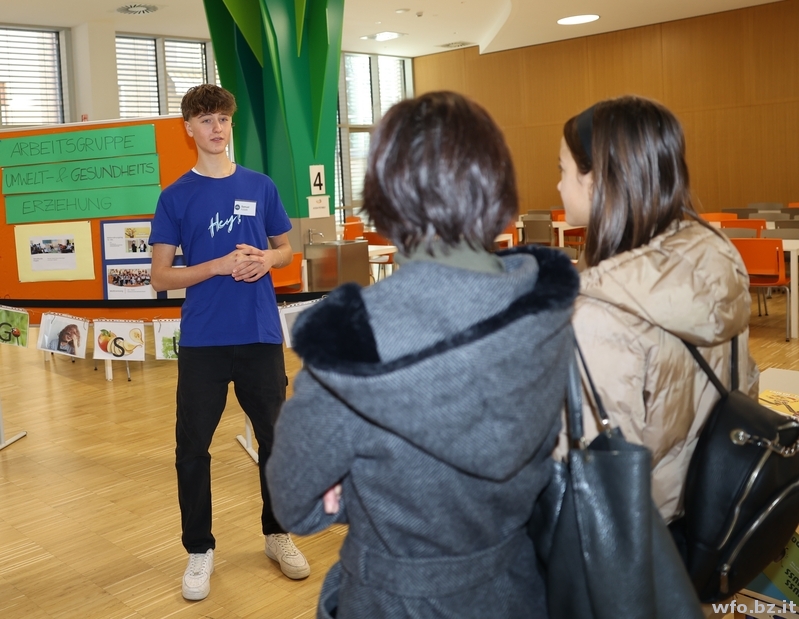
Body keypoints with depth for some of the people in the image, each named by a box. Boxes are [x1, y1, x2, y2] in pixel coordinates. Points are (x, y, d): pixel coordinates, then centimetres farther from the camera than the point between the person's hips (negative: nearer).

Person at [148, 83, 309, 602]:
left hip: (262, 335, 2)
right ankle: (200, 549, 22)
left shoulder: (261, 187, 5)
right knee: (192, 448, 4)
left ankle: (278, 534, 31)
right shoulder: (176, 196, -1)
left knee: (276, 439, 11)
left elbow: (286, 249, 15)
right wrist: (220, 265, -17)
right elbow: (161, 276, -3)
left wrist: (265, 260, -8)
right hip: (203, 341, -1)